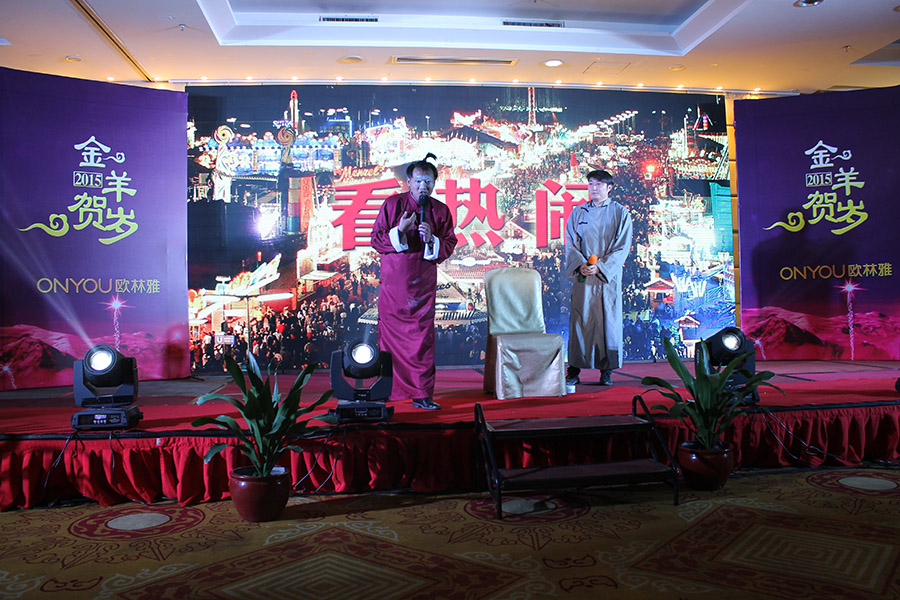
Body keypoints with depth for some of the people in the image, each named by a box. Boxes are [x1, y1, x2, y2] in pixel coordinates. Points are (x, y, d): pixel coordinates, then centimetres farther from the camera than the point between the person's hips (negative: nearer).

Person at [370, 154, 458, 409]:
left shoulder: (441, 211, 5)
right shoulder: (392, 204, 2)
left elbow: (449, 246, 4)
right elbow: (376, 239, 0)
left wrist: (431, 240, -16)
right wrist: (399, 231, -15)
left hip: (423, 284, 1)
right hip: (393, 282, -1)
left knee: (423, 338, -2)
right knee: (390, 336, 1)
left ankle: (422, 395, 4)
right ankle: (384, 391, 11)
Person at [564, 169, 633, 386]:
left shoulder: (620, 213, 5)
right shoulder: (578, 213, 11)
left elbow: (622, 247, -2)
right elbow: (570, 244, 6)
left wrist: (600, 266, -13)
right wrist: (581, 264, -13)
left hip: (609, 275, -1)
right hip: (583, 275, 1)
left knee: (608, 321, -1)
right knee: (579, 320, -3)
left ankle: (607, 370, 9)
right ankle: (574, 370, 2)